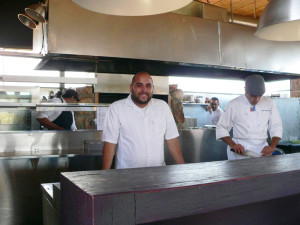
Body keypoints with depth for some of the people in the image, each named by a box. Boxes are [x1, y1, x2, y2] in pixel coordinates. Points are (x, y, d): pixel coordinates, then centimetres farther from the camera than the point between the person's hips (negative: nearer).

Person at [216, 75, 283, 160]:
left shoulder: (269, 103, 6)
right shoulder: (233, 105, -3)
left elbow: (276, 127, 8)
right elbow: (221, 128, 1)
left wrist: (272, 146, -8)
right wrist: (233, 145, -14)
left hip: (262, 150, 3)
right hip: (240, 149, -3)